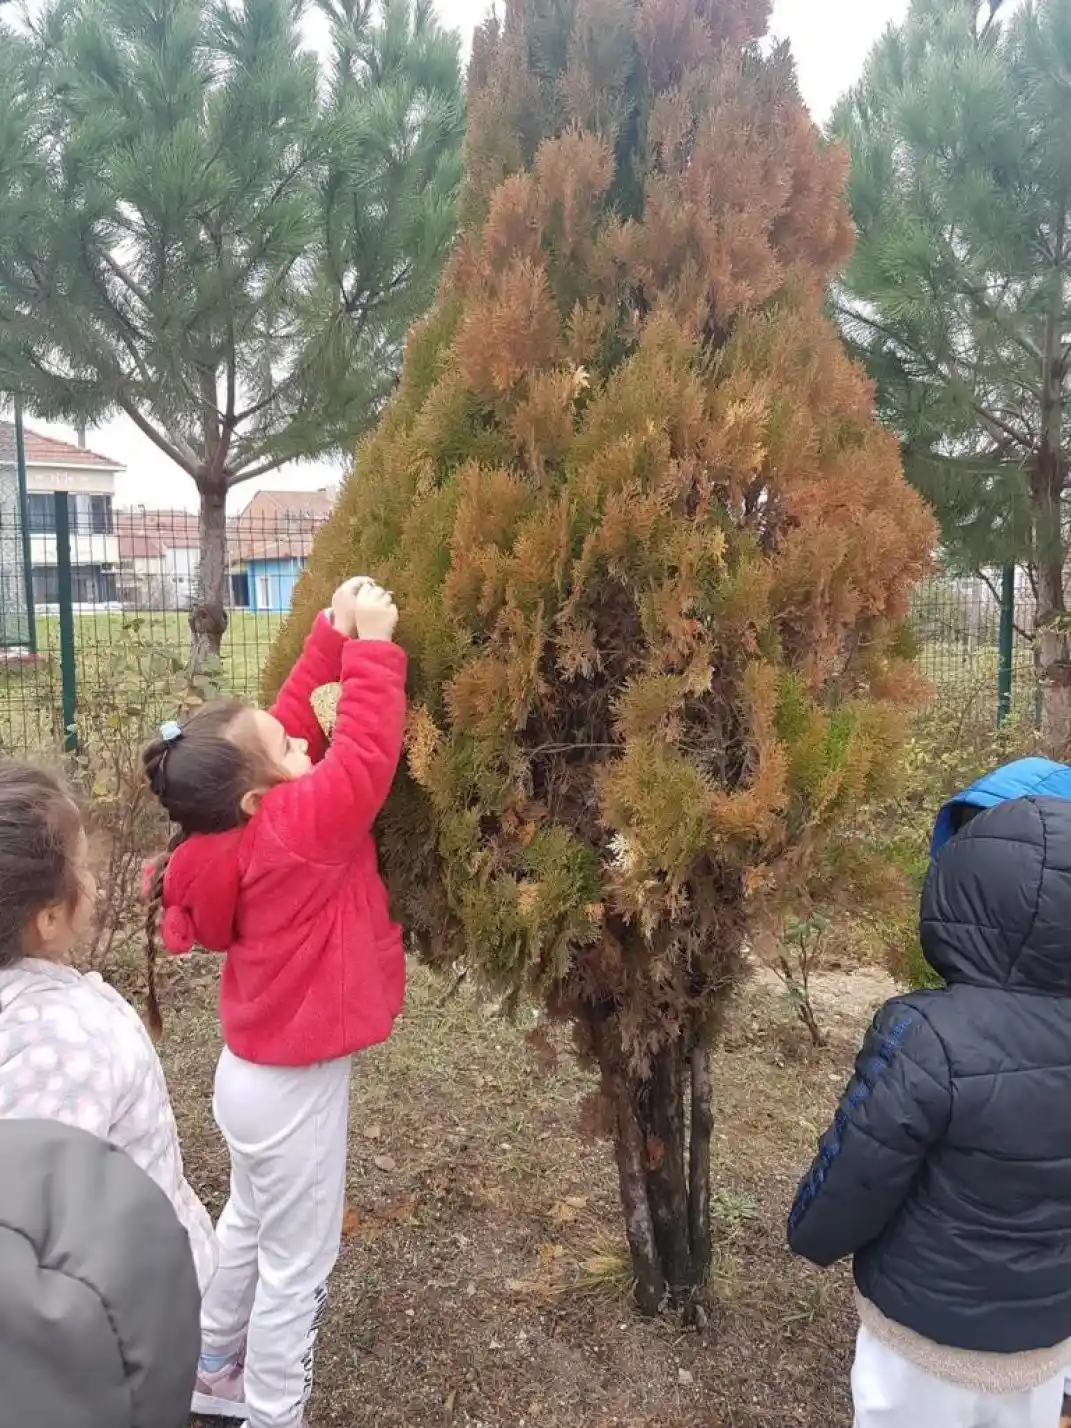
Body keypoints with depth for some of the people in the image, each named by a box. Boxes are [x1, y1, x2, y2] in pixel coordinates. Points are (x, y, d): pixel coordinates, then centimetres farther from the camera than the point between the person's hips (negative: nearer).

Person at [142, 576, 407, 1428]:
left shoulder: (239, 827, -8)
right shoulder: (293, 830, -30)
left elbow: (295, 722, 0)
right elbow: (366, 756, -37)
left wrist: (335, 640, -6)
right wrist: (371, 646, -31)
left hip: (259, 1068, 9)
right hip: (294, 1085, -9)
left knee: (250, 1228, 29)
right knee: (296, 1264, 10)